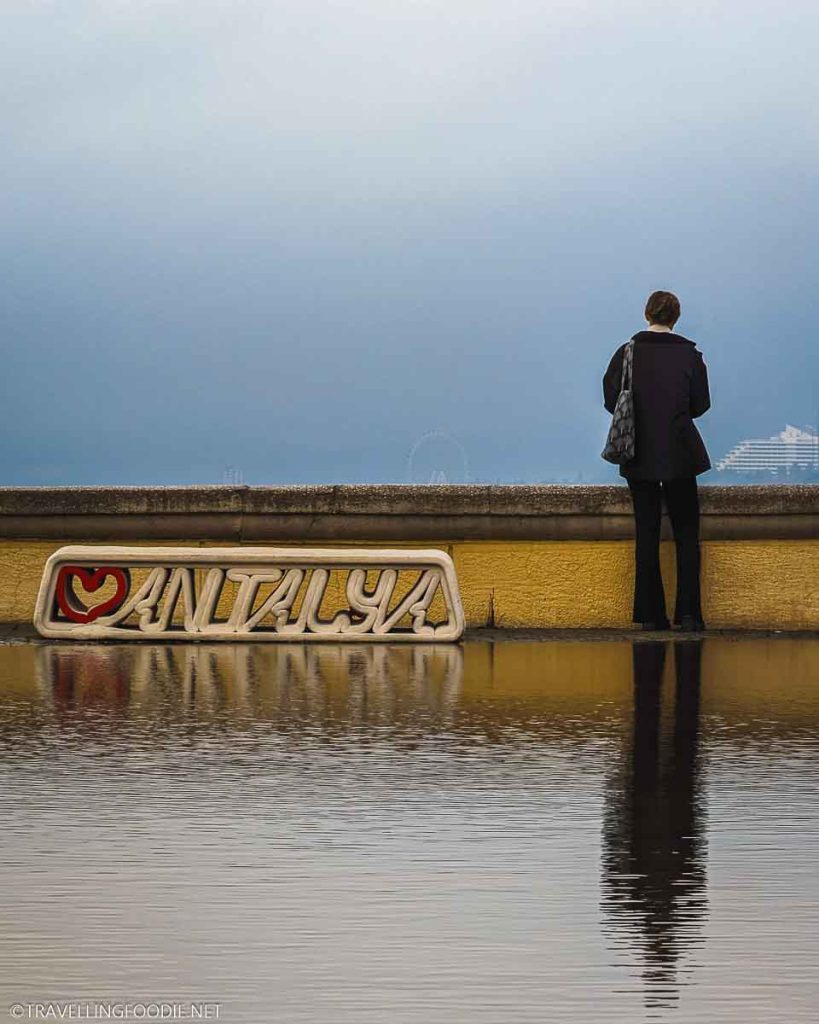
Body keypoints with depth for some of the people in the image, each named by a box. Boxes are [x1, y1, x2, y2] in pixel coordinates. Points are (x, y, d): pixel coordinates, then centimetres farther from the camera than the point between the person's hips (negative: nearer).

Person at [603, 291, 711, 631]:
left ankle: (651, 614, 4)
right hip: (679, 453, -1)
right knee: (686, 533, 5)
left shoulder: (627, 354, -4)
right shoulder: (689, 355, -5)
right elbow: (700, 404, 1)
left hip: (639, 456, 1)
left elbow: (611, 400, -1)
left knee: (646, 533, 6)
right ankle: (688, 613, -2)